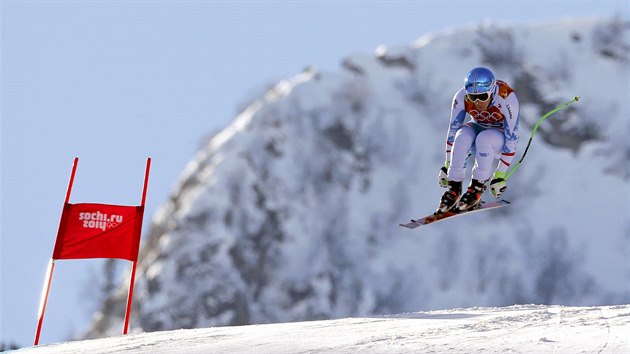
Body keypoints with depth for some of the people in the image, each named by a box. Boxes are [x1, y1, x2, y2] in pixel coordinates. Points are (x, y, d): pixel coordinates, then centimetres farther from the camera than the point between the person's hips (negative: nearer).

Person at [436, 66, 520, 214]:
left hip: (501, 136, -3)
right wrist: (447, 165, -10)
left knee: (484, 138, -36)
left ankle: (477, 188, -21)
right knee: (463, 136, -32)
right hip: (478, 129, 3)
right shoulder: (462, 97, -24)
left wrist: (500, 174, -28)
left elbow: (512, 138, -28)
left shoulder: (507, 98, -33)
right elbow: (453, 130, -12)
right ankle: (454, 188, -21)